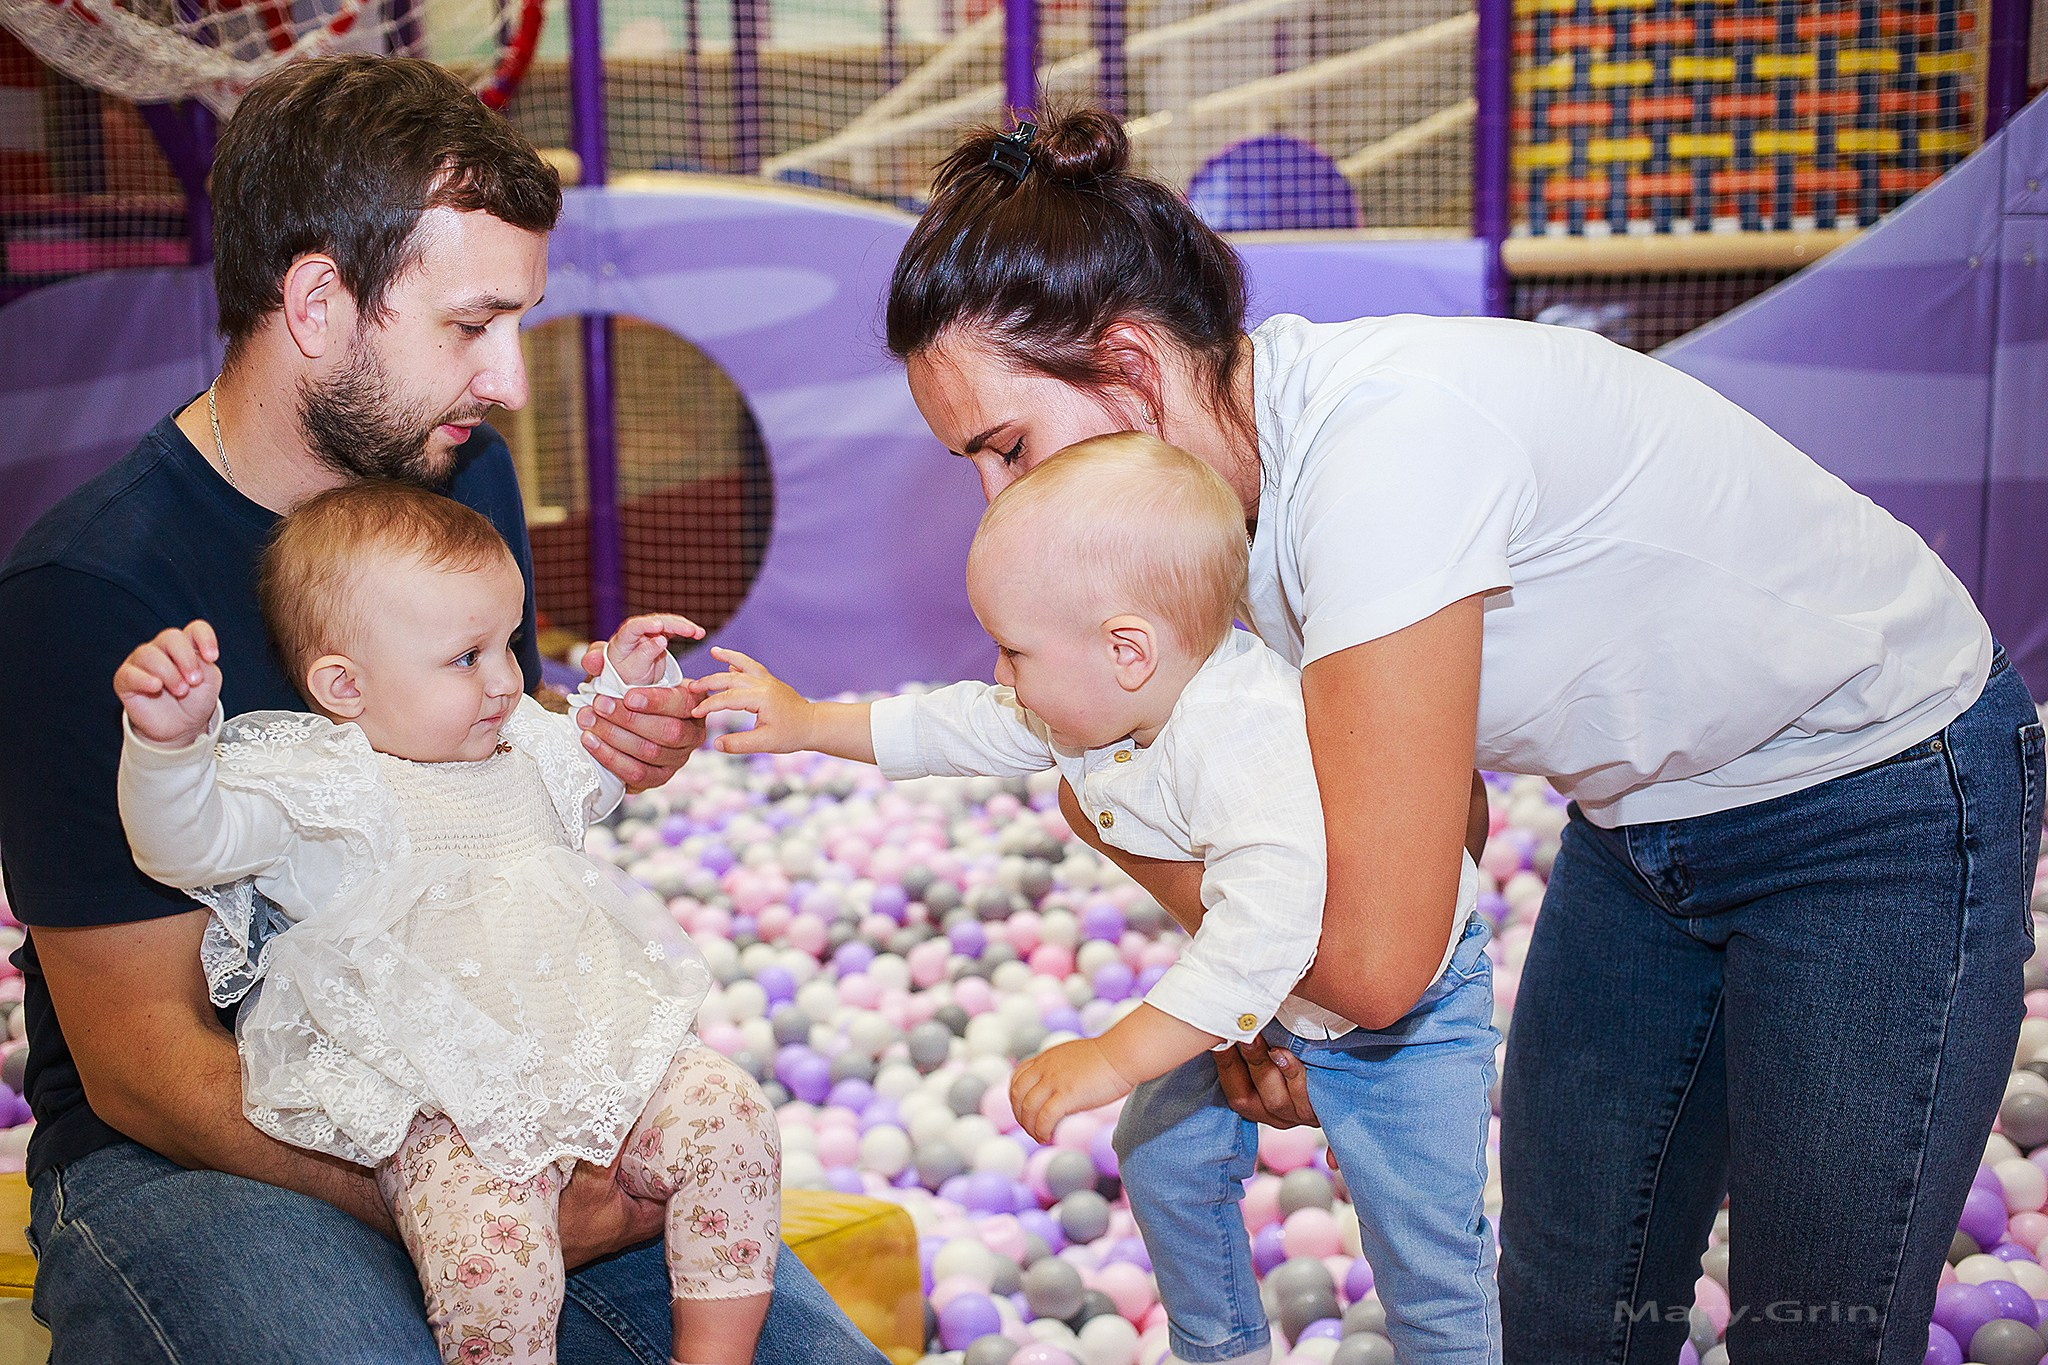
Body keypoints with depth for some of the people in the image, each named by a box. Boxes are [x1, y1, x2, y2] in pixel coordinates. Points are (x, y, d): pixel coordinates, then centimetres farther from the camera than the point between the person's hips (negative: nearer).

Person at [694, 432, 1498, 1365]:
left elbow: (1272, 918, -52)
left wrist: (1119, 1057, -50)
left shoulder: (1248, 737, -43)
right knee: (1165, 1154, 13)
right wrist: (807, 722, 7)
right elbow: (968, 728, 4)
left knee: (1420, 1237, -5)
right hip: (1254, 991, 8)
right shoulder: (1083, 707, -13)